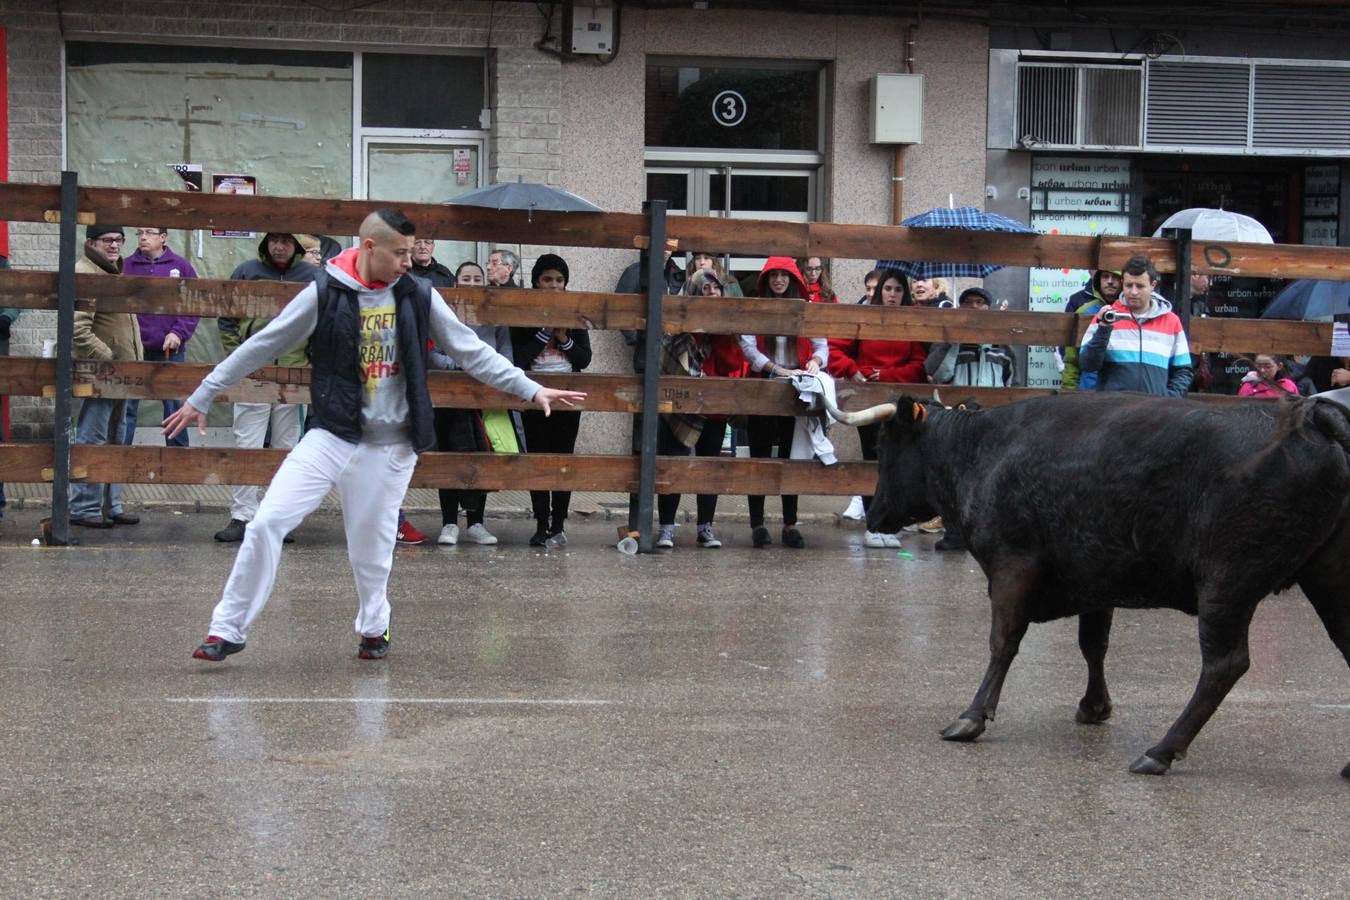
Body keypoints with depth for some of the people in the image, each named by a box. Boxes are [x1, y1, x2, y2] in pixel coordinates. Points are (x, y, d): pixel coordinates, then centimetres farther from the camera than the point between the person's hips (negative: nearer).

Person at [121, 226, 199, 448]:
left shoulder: (181, 267, 3)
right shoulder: (126, 266, 4)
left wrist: (178, 333, -9)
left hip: (170, 350, 0)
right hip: (134, 349, 0)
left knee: (173, 406, 7)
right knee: (126, 407, 1)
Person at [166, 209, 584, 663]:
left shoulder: (419, 296, -1)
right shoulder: (324, 294, -7)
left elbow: (471, 351, 6)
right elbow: (259, 348, 0)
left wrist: (530, 390, 2)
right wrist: (201, 397, 4)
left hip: (390, 444, 1)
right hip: (330, 435, -1)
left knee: (372, 545, 7)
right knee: (266, 523, -10)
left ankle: (374, 626, 34)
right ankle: (228, 629, 2)